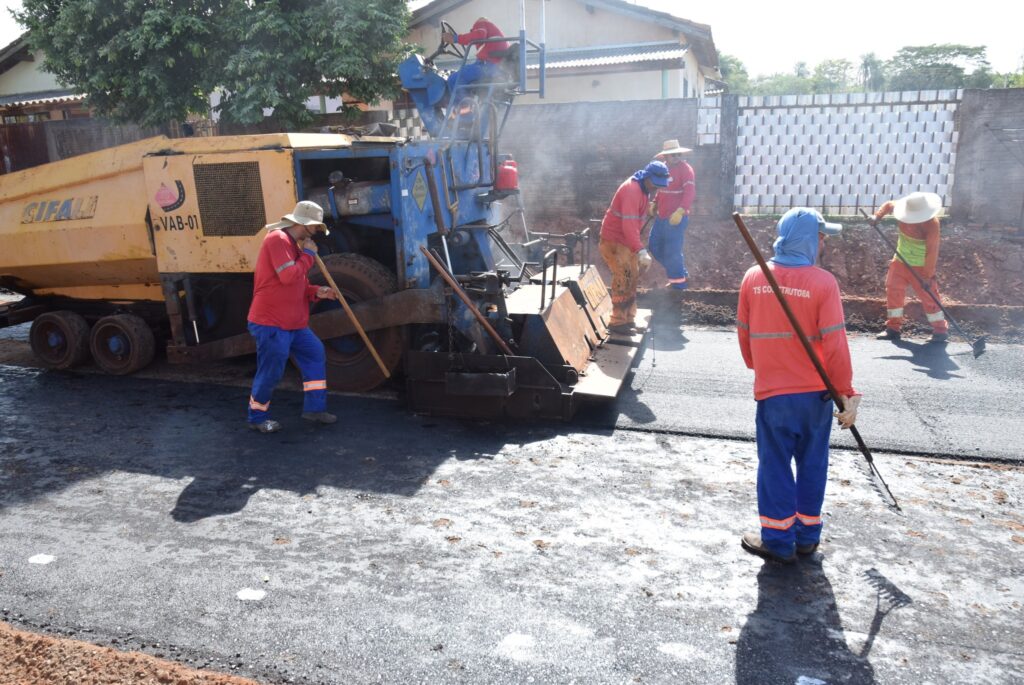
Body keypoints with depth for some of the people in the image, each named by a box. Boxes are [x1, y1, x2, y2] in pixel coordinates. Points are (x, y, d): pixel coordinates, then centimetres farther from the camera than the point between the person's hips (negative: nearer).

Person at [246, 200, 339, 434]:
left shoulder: (294, 245, 18)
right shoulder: (278, 239, -15)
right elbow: (288, 277, -25)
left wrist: (317, 292, 3)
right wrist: (308, 255, -12)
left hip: (295, 324, 10)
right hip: (271, 324, -10)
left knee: (316, 355, 11)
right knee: (270, 372, -3)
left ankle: (314, 408, 18)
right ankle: (257, 418, 15)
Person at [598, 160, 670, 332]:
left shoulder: (644, 189, 6)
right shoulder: (632, 190, -26)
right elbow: (629, 225, -36)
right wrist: (641, 251, -42)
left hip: (626, 239, 10)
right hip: (614, 240, -10)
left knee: (633, 276, 15)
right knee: (624, 279, -11)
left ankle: (628, 317, 25)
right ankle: (618, 322, -3)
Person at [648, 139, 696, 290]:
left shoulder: (685, 169, -12)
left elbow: (690, 192, -22)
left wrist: (680, 211, -33)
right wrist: (654, 203, 11)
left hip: (677, 217, -9)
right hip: (662, 216, 9)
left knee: (672, 251, -6)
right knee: (654, 245, 15)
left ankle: (679, 282, 10)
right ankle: (679, 272, 28)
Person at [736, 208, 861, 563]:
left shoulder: (753, 278, -3)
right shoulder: (823, 282, -11)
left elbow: (744, 332, 6)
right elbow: (834, 343, -12)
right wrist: (846, 392, -4)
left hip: (771, 391, 1)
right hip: (815, 391, 0)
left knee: (775, 464, 10)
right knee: (812, 463, 15)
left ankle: (778, 540, 17)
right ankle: (807, 535, 28)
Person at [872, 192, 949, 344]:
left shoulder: (931, 224, -26)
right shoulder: (906, 210, -11)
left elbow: (932, 251, -27)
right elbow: (888, 205, 11)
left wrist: (927, 275, -28)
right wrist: (878, 216, -10)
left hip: (921, 266, -6)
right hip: (901, 260, 6)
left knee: (928, 296, -4)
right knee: (893, 291, 7)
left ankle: (941, 330, 9)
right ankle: (893, 328, 17)